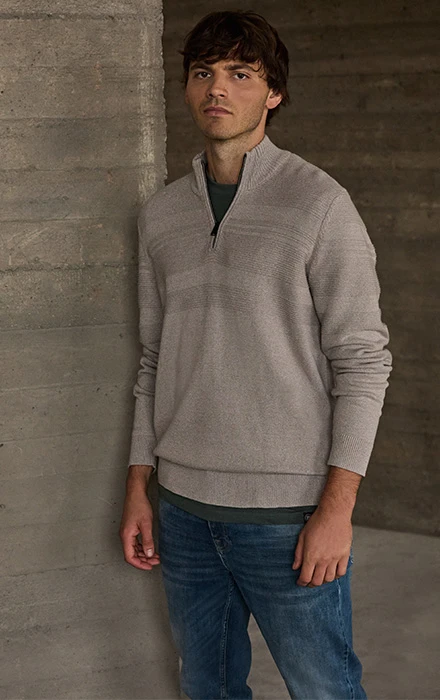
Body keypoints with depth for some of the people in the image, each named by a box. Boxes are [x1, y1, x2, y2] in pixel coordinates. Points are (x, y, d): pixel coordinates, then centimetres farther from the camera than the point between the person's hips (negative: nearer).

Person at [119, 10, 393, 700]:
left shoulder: (318, 202, -7)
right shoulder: (162, 212, 9)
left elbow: (363, 359, -9)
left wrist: (336, 506, -14)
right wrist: (138, 487, 11)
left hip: (287, 513, -5)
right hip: (185, 509, 5)